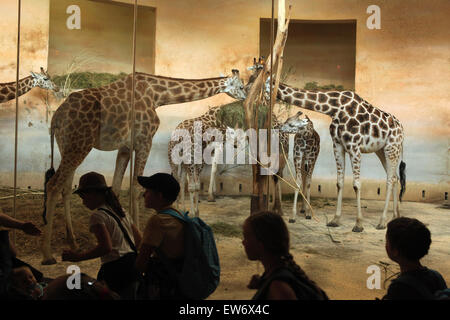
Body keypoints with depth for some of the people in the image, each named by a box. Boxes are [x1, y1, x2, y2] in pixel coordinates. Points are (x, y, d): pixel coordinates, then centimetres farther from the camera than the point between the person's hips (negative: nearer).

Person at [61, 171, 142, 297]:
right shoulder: (121, 211, 16)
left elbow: (106, 247, -21)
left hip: (116, 268, -9)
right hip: (133, 264, 9)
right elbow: (139, 240, 18)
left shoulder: (98, 215, -9)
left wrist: (78, 256, -14)